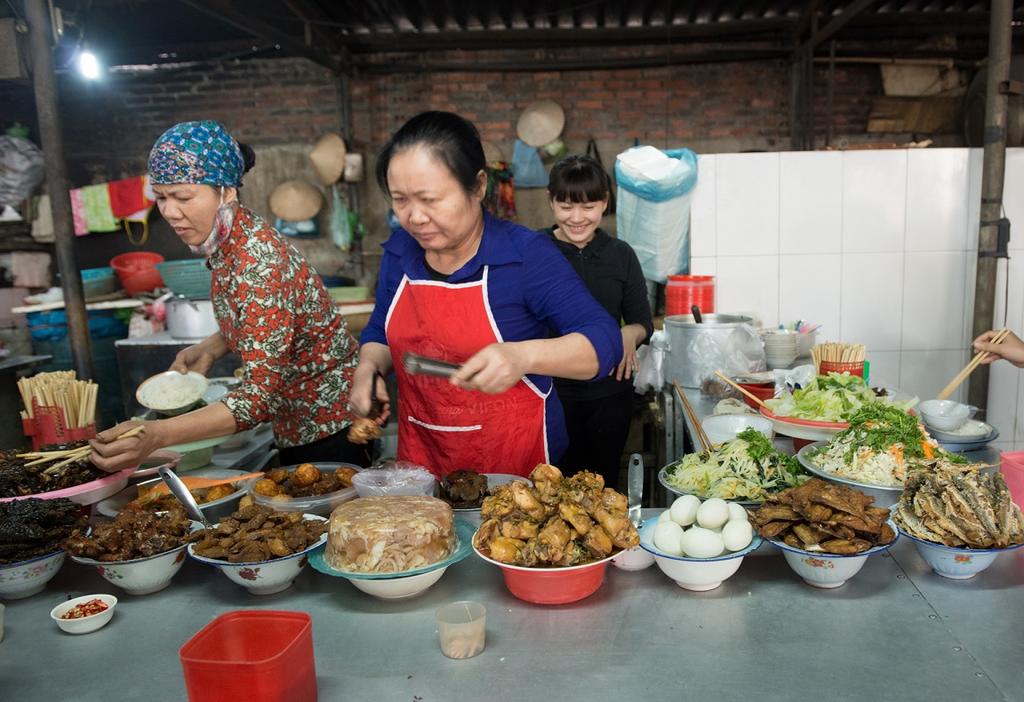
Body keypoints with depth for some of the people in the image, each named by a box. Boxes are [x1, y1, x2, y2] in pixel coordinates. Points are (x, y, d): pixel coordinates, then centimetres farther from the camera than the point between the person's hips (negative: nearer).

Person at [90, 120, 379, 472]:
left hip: (329, 428, -9)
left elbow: (261, 395, -32)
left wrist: (155, 435, -38)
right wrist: (209, 349, -4)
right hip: (294, 426, 9)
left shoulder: (257, 260, -29)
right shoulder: (223, 241, -2)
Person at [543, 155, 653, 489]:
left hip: (610, 390, 3)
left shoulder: (621, 255, 4)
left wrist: (631, 334, -15)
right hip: (552, 389, -2)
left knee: (604, 480, 14)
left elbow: (643, 321, 8)